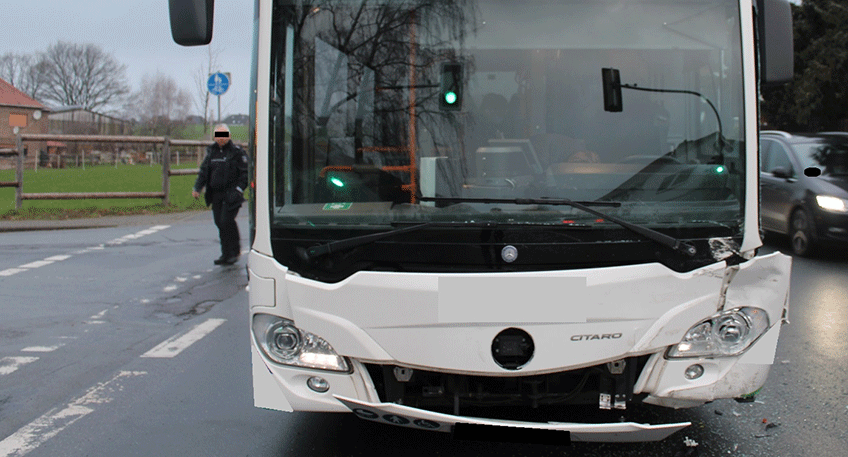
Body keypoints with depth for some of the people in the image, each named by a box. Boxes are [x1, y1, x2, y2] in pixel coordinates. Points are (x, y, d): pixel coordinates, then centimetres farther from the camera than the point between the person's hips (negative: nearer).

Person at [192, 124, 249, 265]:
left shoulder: (237, 152, -3)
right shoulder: (211, 151, 14)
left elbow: (245, 173, -3)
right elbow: (204, 171, 18)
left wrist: (239, 189, -15)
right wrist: (197, 188, 4)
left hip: (231, 195, -6)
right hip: (216, 194, 6)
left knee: (226, 221, -14)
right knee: (220, 223, 5)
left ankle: (234, 251, 2)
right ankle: (226, 254, 14)